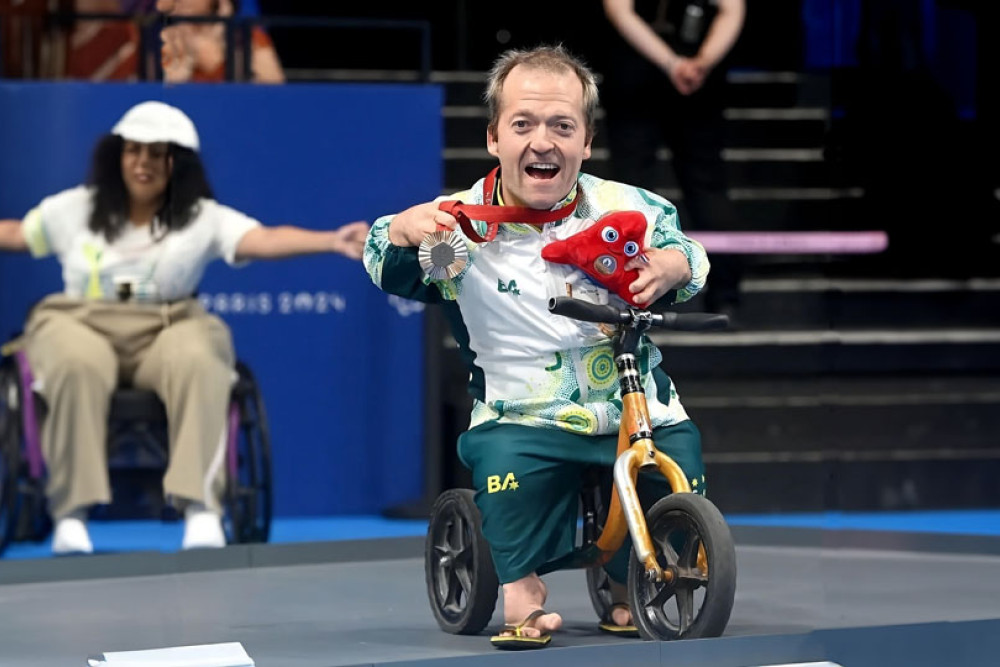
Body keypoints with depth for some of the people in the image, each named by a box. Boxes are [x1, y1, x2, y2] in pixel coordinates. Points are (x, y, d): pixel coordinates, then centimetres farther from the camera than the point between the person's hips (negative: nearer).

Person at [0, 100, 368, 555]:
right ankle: (71, 513, -34)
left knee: (198, 363, -36)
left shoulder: (203, 218, 4)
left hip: (170, 329, -1)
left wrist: (333, 241, -27)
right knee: (78, 366, -36)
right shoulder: (75, 209, 12)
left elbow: (265, 240, -11)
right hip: (80, 324, 1)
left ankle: (201, 509, -41)